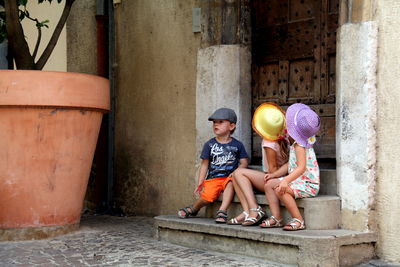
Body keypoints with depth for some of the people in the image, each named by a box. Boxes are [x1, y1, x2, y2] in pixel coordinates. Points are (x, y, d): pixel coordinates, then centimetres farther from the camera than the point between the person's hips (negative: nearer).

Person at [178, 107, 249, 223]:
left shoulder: (237, 145, 8)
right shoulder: (210, 144, 9)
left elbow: (244, 162, 8)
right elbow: (205, 164, 9)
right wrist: (200, 182, 1)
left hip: (229, 177, -1)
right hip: (213, 178, 1)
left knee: (231, 182, -37)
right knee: (207, 196, -25)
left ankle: (222, 211, -35)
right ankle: (193, 209, 7)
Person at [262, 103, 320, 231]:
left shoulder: (299, 145, -18)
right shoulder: (300, 141, 13)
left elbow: (301, 168, -31)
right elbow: (290, 164, 19)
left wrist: (286, 181, -41)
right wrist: (274, 174, 12)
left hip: (308, 184, -11)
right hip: (299, 181, 11)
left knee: (280, 189, -32)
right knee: (269, 184, 6)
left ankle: (299, 220, -21)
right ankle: (276, 218, 2)